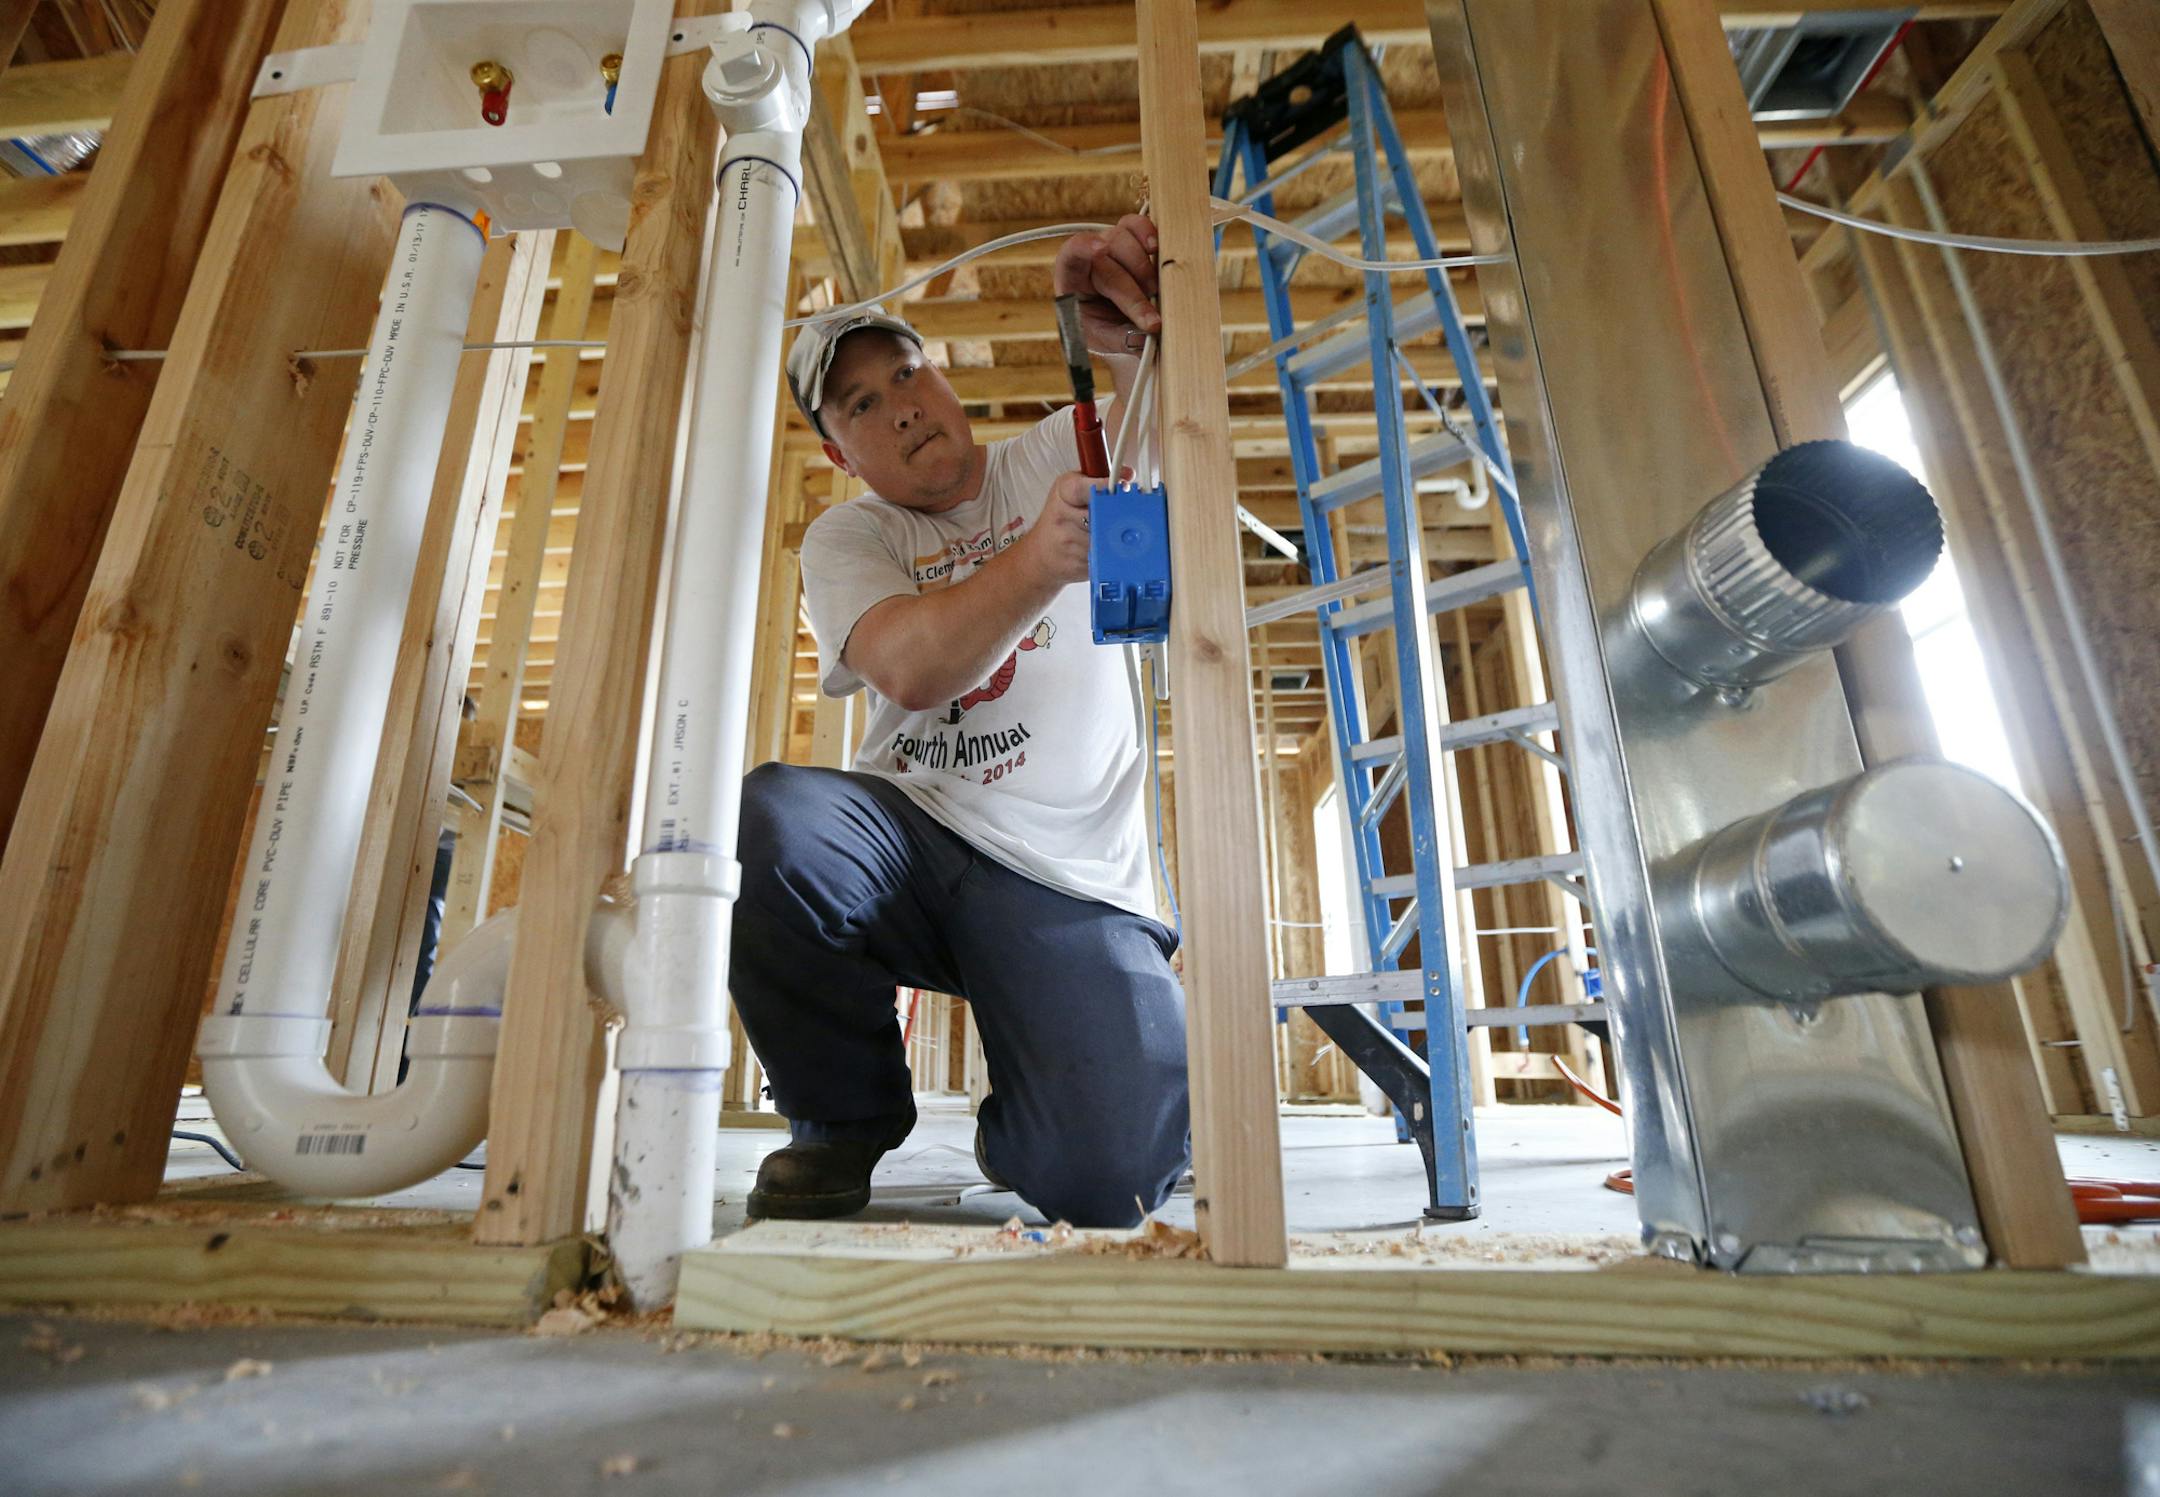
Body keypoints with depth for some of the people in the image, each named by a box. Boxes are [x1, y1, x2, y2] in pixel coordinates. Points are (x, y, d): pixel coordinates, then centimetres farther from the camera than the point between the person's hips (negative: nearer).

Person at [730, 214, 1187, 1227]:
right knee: (766, 818, -32)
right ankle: (843, 1120, -3)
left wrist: (1131, 345, -34)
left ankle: (1018, 1129, 20)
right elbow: (908, 668, -15)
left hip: (1071, 887, -1)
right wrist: (1039, 561, -33)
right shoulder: (845, 538, 7)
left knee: (1108, 1178, -21)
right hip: (912, 839, 2)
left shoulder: (1061, 458, 10)